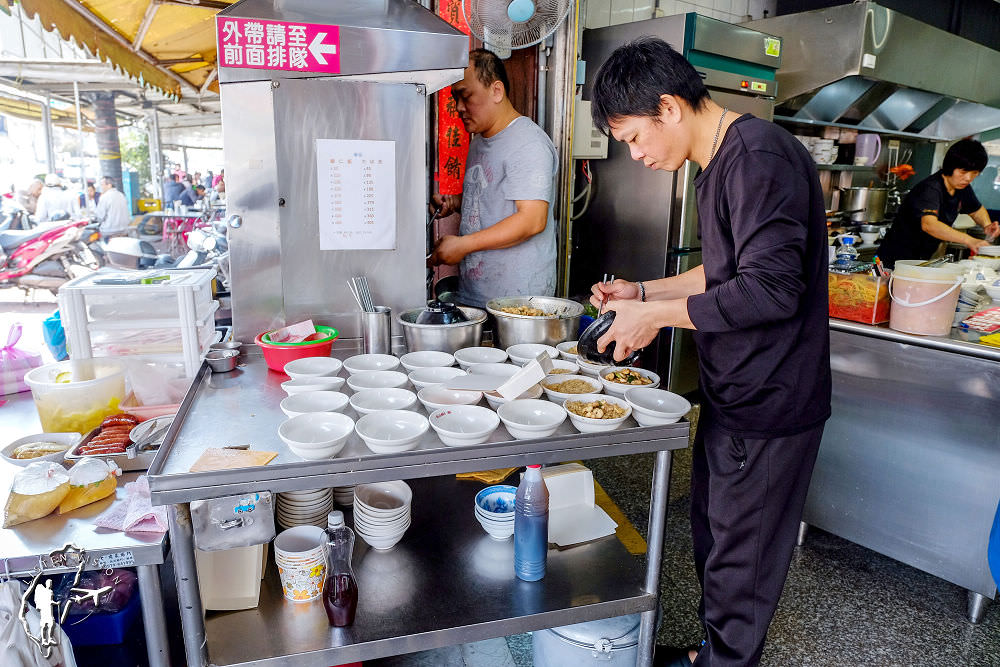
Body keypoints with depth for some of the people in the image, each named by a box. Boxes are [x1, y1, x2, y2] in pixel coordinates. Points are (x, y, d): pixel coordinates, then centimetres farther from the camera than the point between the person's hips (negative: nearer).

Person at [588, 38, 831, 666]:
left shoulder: (760, 157, -20)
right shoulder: (720, 164, 12)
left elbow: (769, 289, -27)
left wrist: (657, 315, -19)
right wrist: (644, 292, 10)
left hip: (767, 408, -10)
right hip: (734, 397, 10)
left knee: (740, 558, 8)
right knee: (713, 536, 21)